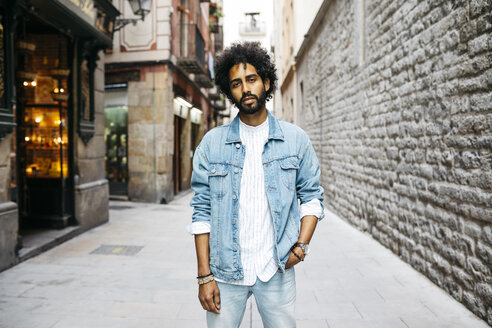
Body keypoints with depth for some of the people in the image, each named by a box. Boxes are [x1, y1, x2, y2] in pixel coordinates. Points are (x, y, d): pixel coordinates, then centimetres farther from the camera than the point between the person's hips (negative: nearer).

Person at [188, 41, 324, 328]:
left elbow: (312, 196, 7)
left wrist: (302, 245, -8)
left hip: (277, 271, 1)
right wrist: (204, 276, -4)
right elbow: (202, 212, -1)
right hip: (226, 273, 0)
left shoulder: (296, 139, 1)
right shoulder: (212, 143, -1)